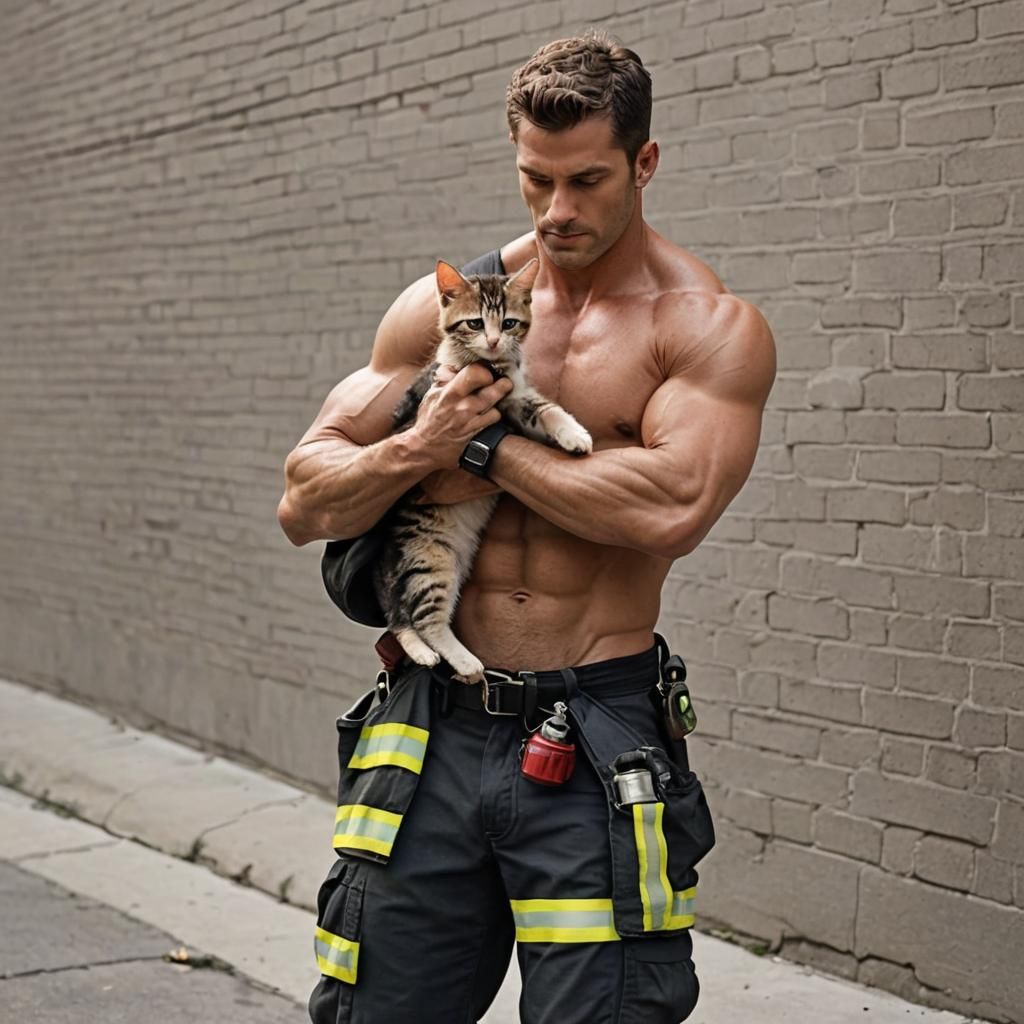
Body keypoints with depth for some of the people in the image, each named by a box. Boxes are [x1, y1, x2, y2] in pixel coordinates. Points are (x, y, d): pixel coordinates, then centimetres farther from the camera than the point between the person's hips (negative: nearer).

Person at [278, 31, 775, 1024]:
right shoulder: (447, 304, 7)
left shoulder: (709, 326, -4)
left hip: (595, 737, -3)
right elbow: (304, 504, 7)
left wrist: (489, 442, -11)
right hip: (439, 728, 4)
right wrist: (418, 449, -14)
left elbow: (671, 507, -23)